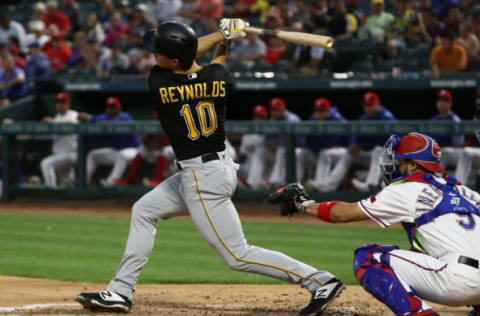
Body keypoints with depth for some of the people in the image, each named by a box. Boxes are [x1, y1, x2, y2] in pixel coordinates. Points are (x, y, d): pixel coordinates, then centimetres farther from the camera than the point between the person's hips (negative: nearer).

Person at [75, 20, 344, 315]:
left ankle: (321, 281, -6)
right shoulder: (220, 80, -6)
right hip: (221, 166, 9)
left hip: (204, 180, -9)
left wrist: (221, 35, -1)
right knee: (143, 211, 20)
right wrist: (227, 37, 8)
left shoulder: (158, 83, -20)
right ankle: (120, 292, 25)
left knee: (238, 255, -4)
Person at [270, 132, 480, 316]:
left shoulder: (409, 189, 3)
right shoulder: (458, 189, 23)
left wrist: (303, 204, 19)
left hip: (460, 279, -8)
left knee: (368, 259, -2)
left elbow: (344, 213, 6)